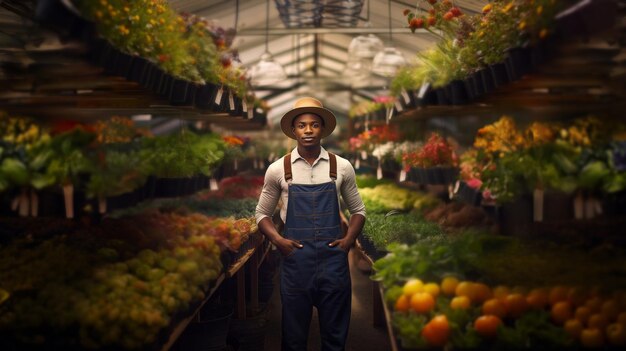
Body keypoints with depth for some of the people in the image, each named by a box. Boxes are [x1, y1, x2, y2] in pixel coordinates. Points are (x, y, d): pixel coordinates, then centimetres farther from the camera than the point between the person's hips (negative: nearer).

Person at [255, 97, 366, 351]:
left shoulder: (342, 167, 2)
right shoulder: (278, 170, 0)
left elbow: (358, 210, 12)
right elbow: (262, 213, 9)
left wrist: (349, 239, -3)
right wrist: (278, 240, -7)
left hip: (333, 258, 1)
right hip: (295, 259, 0)